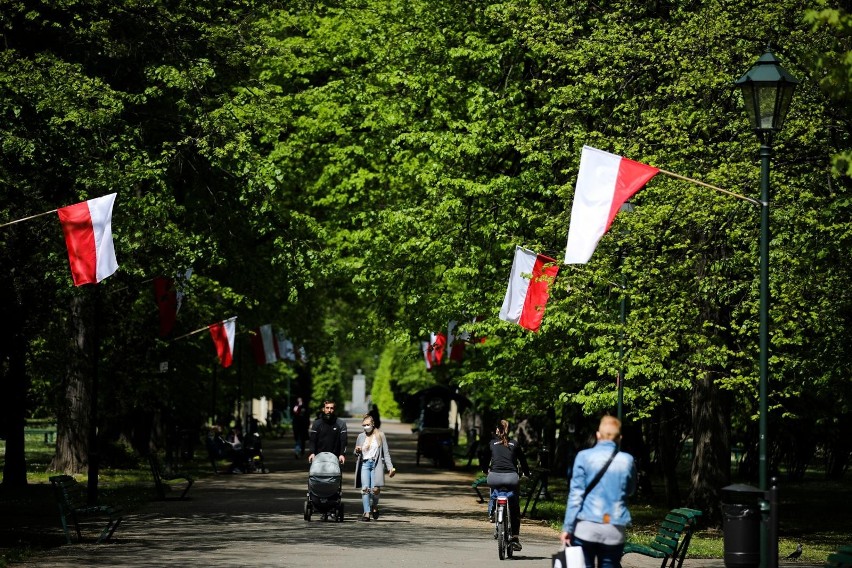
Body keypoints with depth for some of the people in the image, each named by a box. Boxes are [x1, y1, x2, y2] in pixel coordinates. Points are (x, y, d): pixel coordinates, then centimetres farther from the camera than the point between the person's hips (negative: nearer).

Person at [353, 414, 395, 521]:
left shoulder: (380, 435, 8)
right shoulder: (361, 436, 14)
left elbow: (386, 452, 8)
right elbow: (356, 453, 22)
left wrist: (390, 467, 1)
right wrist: (357, 451, -3)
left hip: (376, 464, -2)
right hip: (364, 464, 2)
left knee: (375, 489, -13)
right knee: (365, 489, -10)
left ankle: (374, 507, 15)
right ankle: (367, 513, -9)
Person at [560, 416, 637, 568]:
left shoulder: (584, 457, -3)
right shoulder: (627, 460, 2)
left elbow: (576, 494, -5)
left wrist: (567, 527, -3)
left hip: (586, 527, -1)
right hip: (614, 529, 1)